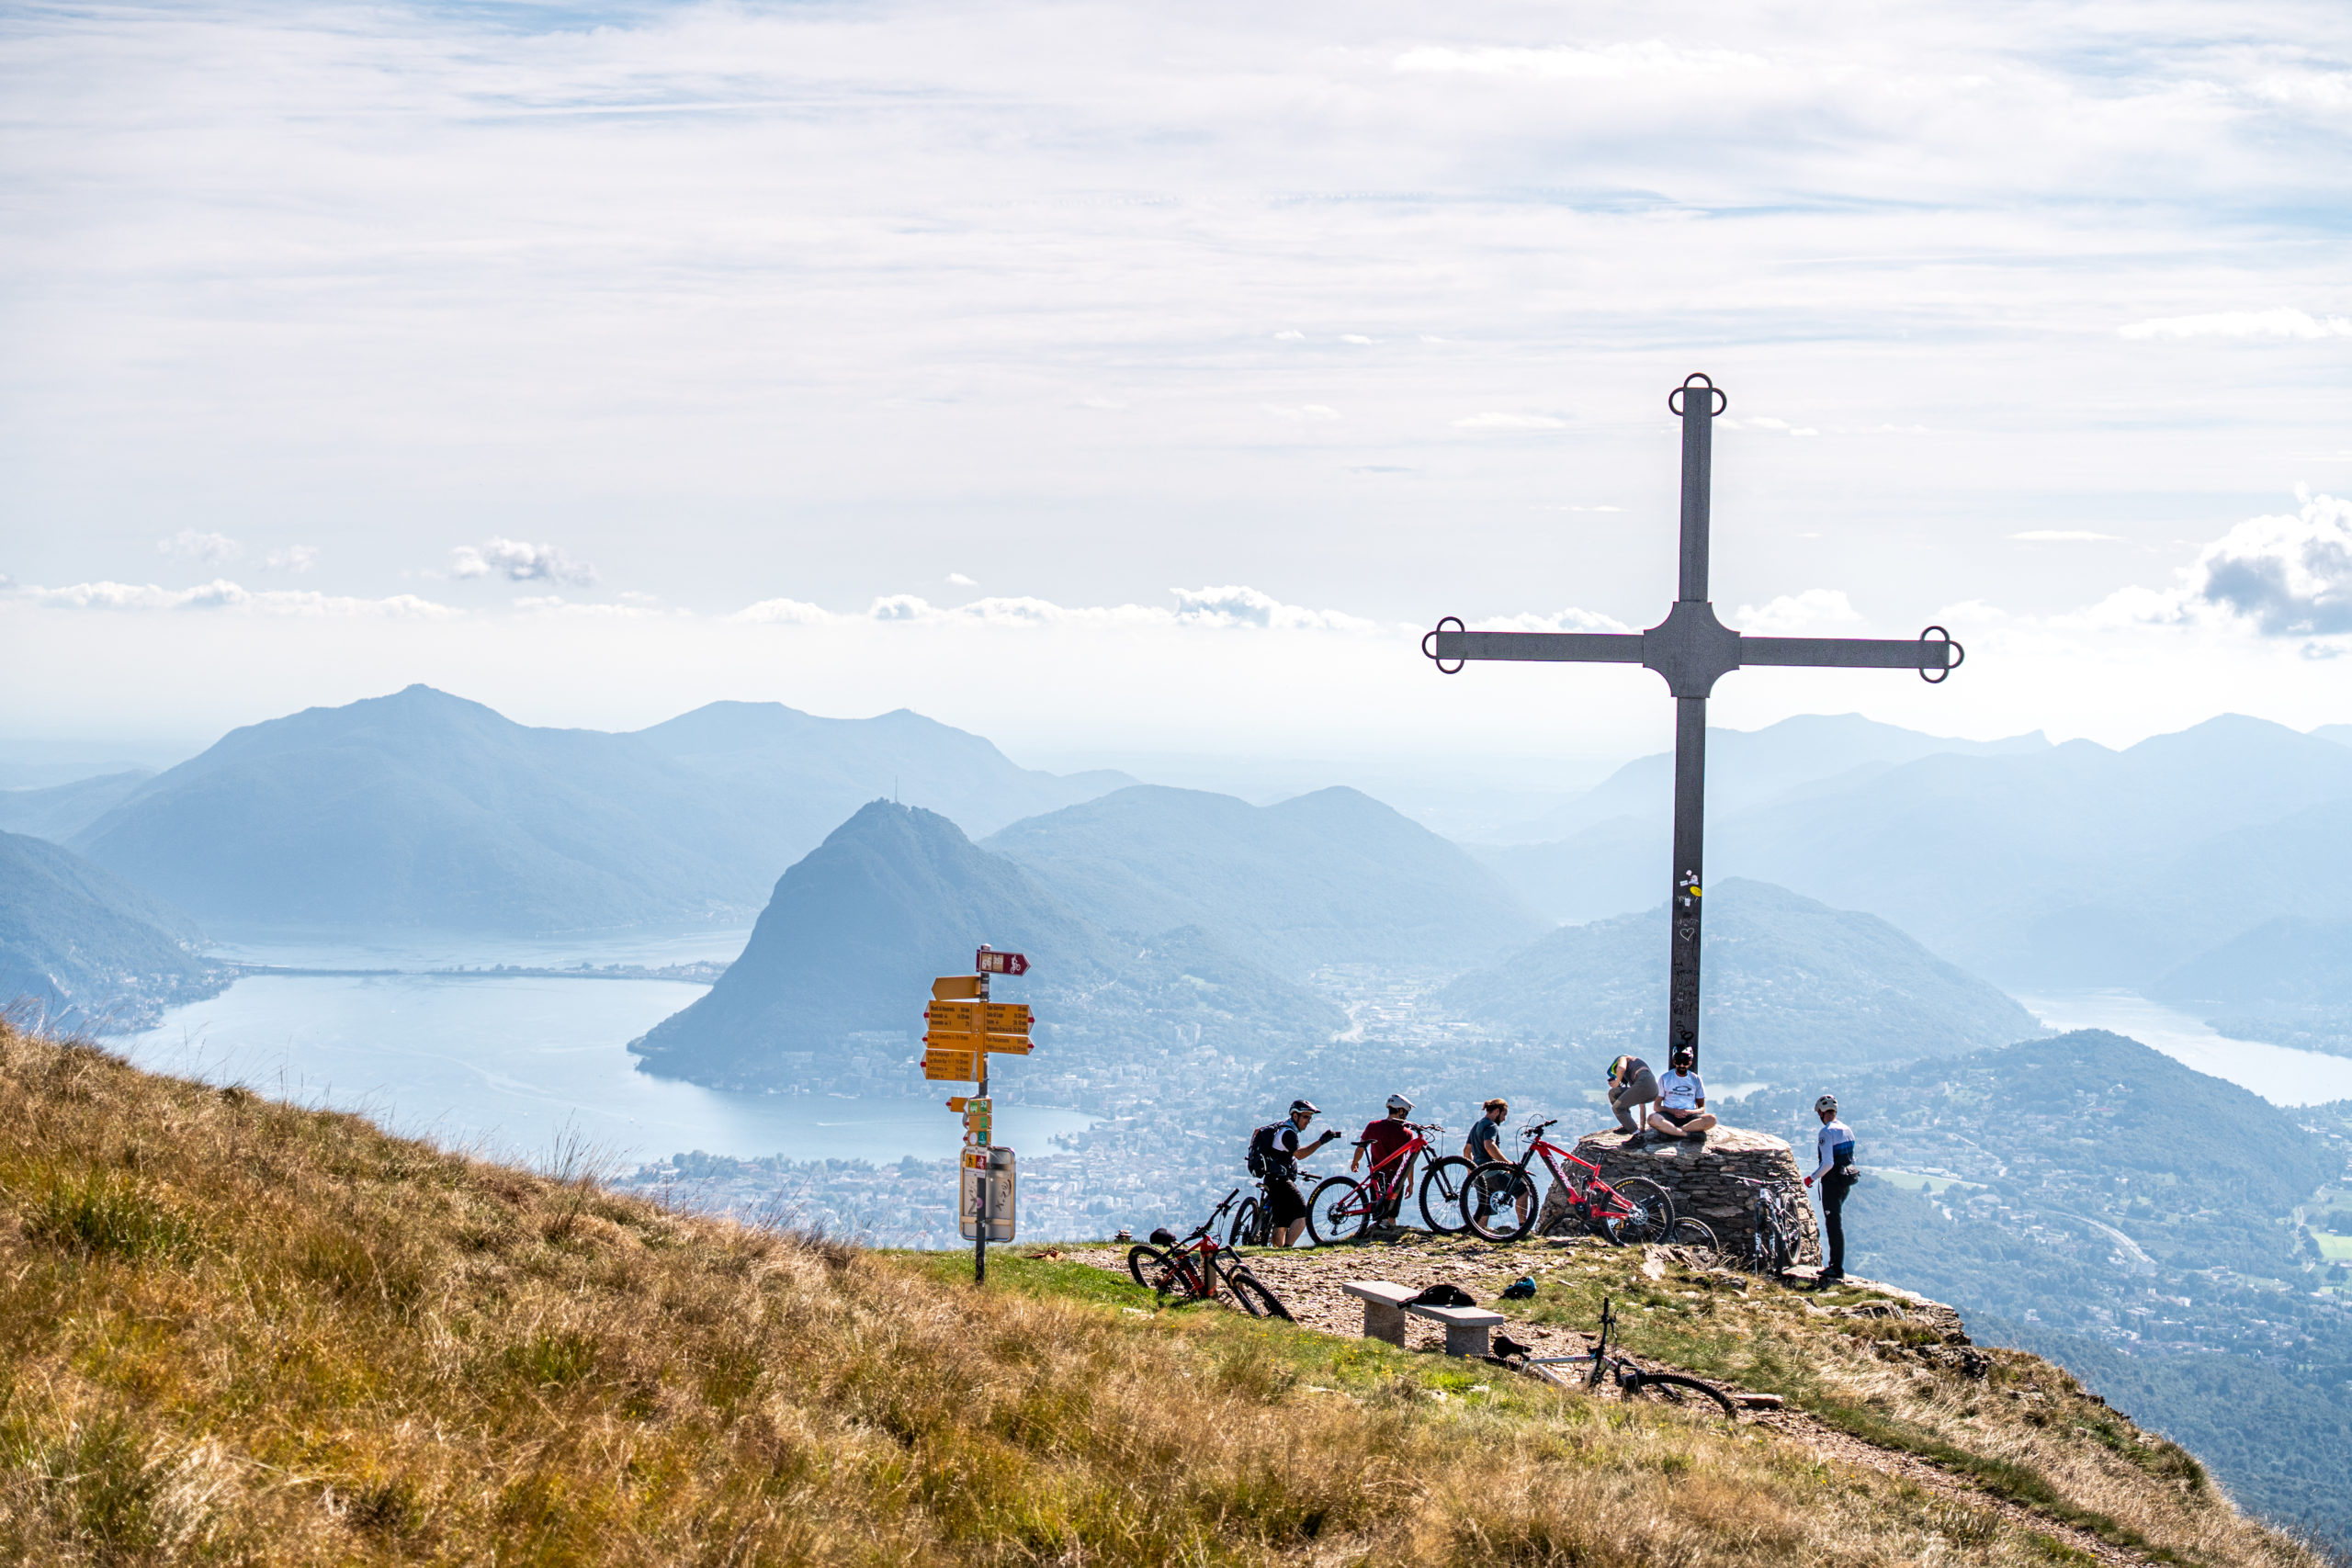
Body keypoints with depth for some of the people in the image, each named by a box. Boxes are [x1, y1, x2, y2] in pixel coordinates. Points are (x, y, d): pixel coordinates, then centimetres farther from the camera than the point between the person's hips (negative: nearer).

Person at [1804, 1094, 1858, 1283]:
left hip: (1832, 1182, -9)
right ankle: (1835, 1265, 23)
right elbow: (1852, 1158, 16)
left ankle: (1838, 1269, -4)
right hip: (1846, 1182, 9)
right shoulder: (1847, 1130, 10)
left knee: (1834, 1225, -5)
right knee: (1835, 1223, 17)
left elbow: (1828, 1163, -24)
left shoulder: (1827, 1132, -17)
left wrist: (1812, 1178, -12)